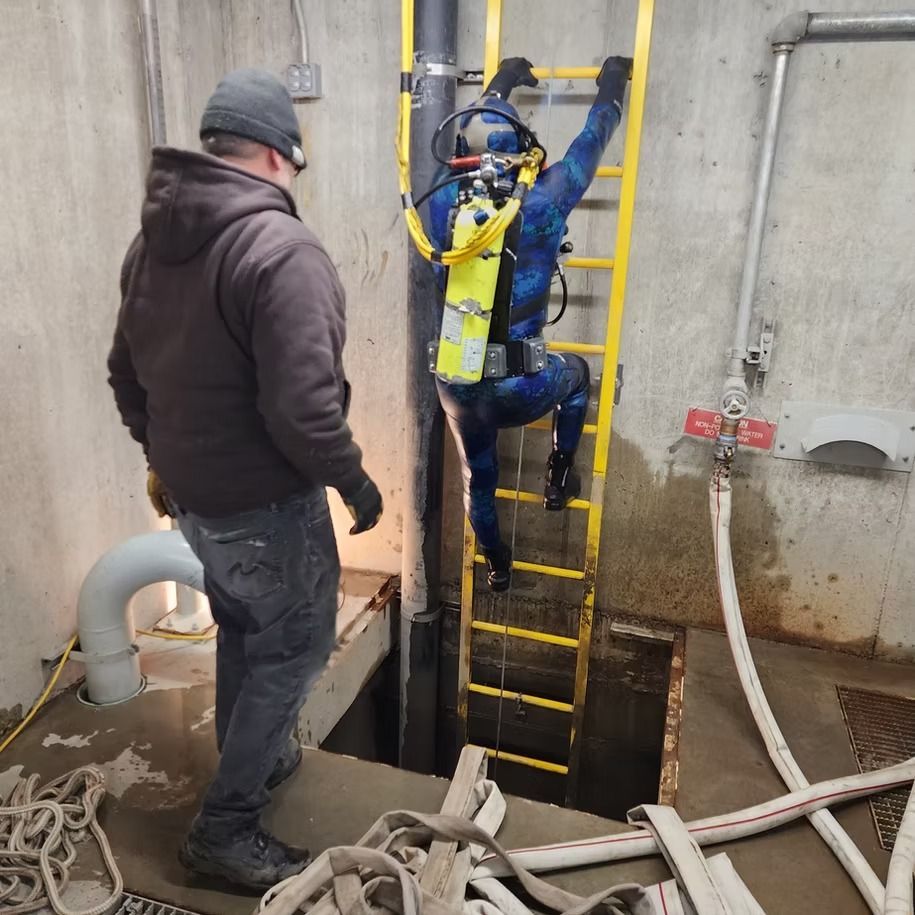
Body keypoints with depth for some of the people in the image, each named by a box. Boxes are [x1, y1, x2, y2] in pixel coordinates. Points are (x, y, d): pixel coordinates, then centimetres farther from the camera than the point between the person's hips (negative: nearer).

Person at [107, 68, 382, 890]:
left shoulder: (153, 240, 5)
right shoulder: (281, 249, -23)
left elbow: (127, 374, 12)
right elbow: (301, 407, -28)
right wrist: (356, 484, -13)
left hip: (193, 492, 8)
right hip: (266, 503, -8)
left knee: (242, 630, 25)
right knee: (294, 646, 10)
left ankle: (255, 760, 46)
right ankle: (225, 826, 20)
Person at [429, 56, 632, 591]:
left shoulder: (444, 203, -1)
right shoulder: (542, 204, -12)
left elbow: (473, 132, 20)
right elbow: (590, 144, 7)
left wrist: (499, 86, 36)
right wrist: (611, 89, 26)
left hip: (456, 383, 4)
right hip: (516, 387, -3)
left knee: (478, 475, 25)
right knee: (575, 371, 31)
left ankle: (497, 565, 46)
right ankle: (559, 478, 36)